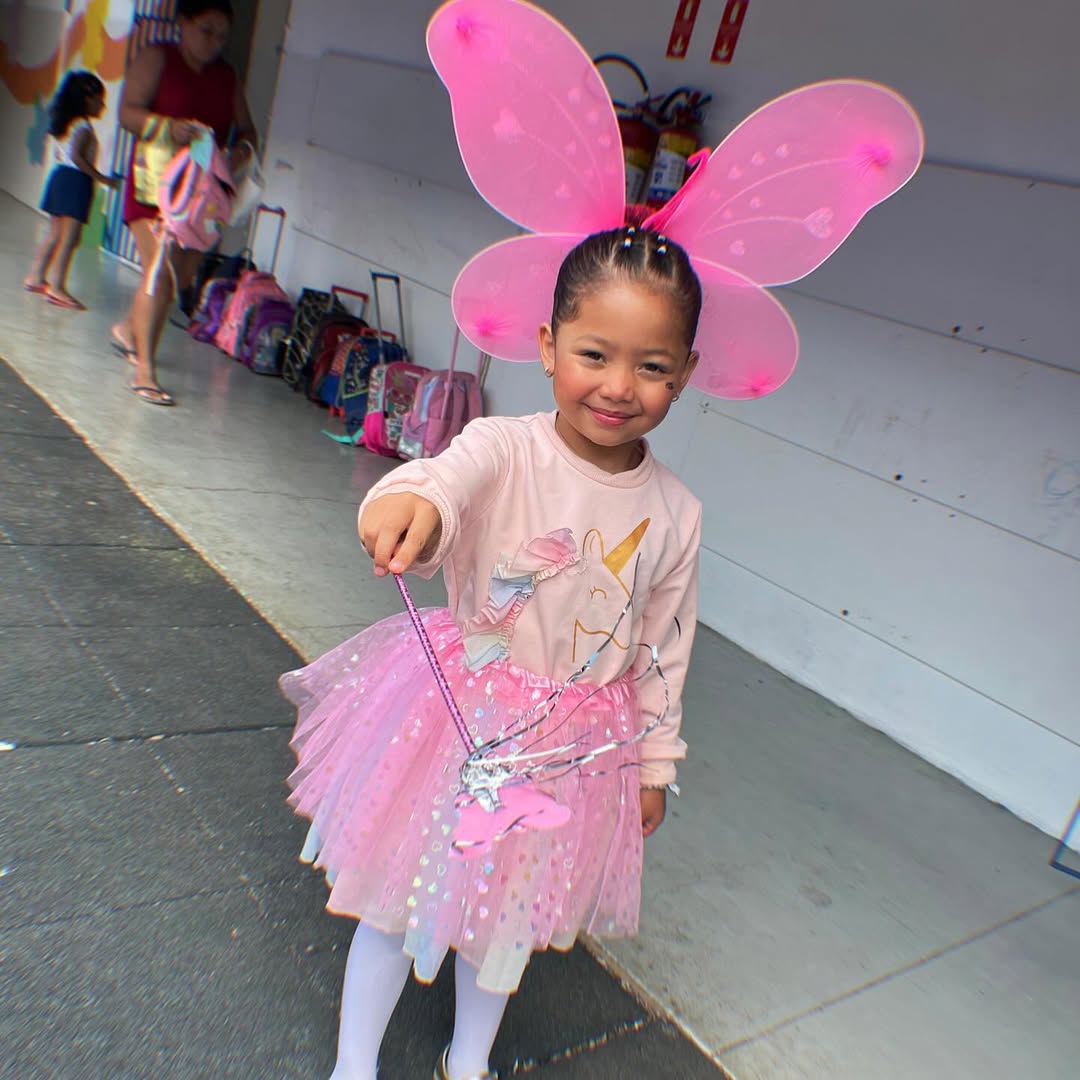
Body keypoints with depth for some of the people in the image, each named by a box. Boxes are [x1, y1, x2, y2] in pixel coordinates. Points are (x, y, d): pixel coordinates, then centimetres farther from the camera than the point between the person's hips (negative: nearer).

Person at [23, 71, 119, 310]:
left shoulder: (67, 123, 15)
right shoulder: (83, 126, -13)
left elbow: (58, 153, 19)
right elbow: (77, 156, -23)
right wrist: (101, 178, -20)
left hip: (61, 175, 10)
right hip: (75, 182, -10)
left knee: (55, 235, 17)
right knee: (69, 239, -10)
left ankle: (36, 277, 24)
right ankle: (57, 288, -13)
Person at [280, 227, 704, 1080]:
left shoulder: (675, 513, -8)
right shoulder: (505, 449, -18)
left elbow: (665, 649, 2)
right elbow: (449, 474, -41)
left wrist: (655, 763, 10)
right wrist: (412, 503, -65)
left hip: (571, 749, 3)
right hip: (457, 713, -2)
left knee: (511, 909, 22)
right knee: (399, 892, 15)